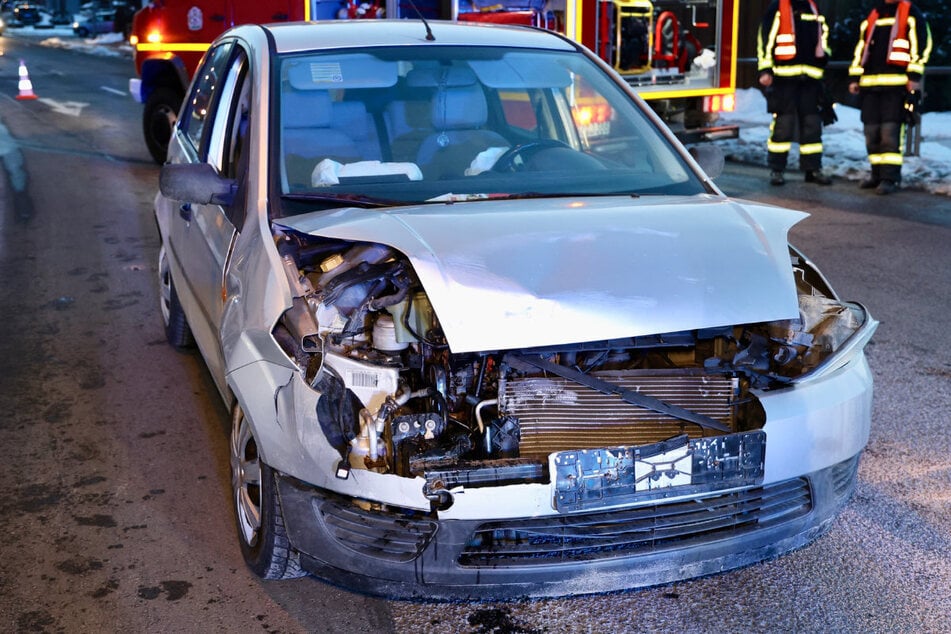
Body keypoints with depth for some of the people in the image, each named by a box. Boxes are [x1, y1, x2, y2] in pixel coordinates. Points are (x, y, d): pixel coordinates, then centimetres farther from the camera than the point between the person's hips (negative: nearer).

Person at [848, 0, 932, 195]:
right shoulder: (871, 17, 20)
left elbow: (921, 43, -3)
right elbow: (860, 48, 20)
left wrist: (914, 75, -11)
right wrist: (854, 77, 13)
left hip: (897, 83, -5)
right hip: (870, 83, 5)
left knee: (890, 131, -12)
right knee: (871, 131, 5)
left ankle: (890, 177, -10)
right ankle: (877, 174, 16)